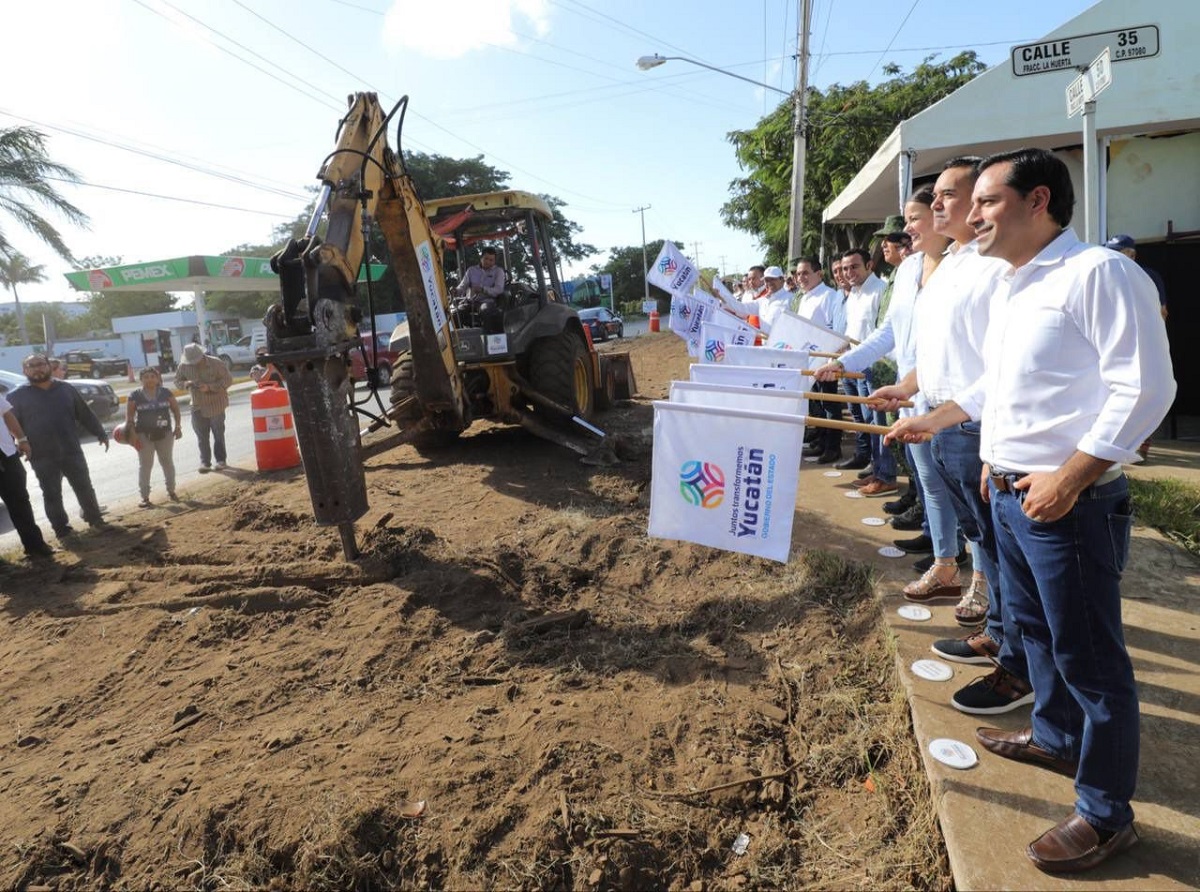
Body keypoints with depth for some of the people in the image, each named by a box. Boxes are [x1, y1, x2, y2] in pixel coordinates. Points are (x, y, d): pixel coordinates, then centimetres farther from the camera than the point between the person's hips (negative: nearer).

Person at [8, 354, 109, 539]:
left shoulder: (66, 389, 6)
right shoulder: (17, 396, -1)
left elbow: (85, 414, 11)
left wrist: (100, 434, 10)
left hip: (72, 451, 2)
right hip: (42, 457, -1)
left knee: (84, 488, 9)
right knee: (52, 494, 5)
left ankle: (94, 518, 25)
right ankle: (62, 529, 15)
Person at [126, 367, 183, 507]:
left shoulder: (166, 393, 0)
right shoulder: (135, 396, -5)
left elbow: (175, 409, 7)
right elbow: (129, 417, -4)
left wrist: (178, 426, -1)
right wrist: (133, 434, -12)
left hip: (165, 433, 2)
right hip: (144, 435, -2)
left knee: (167, 462, 11)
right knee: (145, 465, 2)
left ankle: (171, 491, 25)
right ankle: (145, 497, 7)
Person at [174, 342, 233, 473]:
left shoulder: (216, 363, -14)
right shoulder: (183, 366, -4)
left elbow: (228, 380, -13)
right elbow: (177, 381, 8)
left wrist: (210, 387, -24)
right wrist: (186, 383, -17)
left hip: (216, 405, -3)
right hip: (197, 406, 3)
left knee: (218, 434, 6)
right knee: (201, 436, 4)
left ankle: (221, 460, 18)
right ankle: (205, 462, 12)